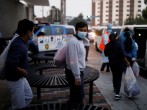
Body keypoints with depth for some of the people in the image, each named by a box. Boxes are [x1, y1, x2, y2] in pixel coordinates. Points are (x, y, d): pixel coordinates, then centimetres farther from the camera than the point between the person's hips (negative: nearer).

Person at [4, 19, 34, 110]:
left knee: (29, 97, 22)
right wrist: (22, 71, -21)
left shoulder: (22, 41, 1)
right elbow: (10, 64, -35)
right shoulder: (19, 46, -30)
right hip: (14, 79, -9)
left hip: (20, 77, 9)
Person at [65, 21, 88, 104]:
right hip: (74, 73, -10)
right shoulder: (74, 42, -21)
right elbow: (73, 61, -25)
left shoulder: (80, 41, 11)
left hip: (78, 72, 10)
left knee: (80, 95, 22)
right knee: (78, 97, 2)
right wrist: (77, 77, -24)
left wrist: (79, 74, 18)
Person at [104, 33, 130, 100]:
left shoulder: (107, 46, -2)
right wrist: (127, 62, -9)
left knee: (114, 76, 23)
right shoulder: (118, 44, -16)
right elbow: (122, 55, -18)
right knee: (119, 77, -2)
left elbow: (106, 54, 10)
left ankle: (115, 88, 41)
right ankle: (117, 94, -8)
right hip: (119, 63, -4)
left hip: (112, 63, 5)